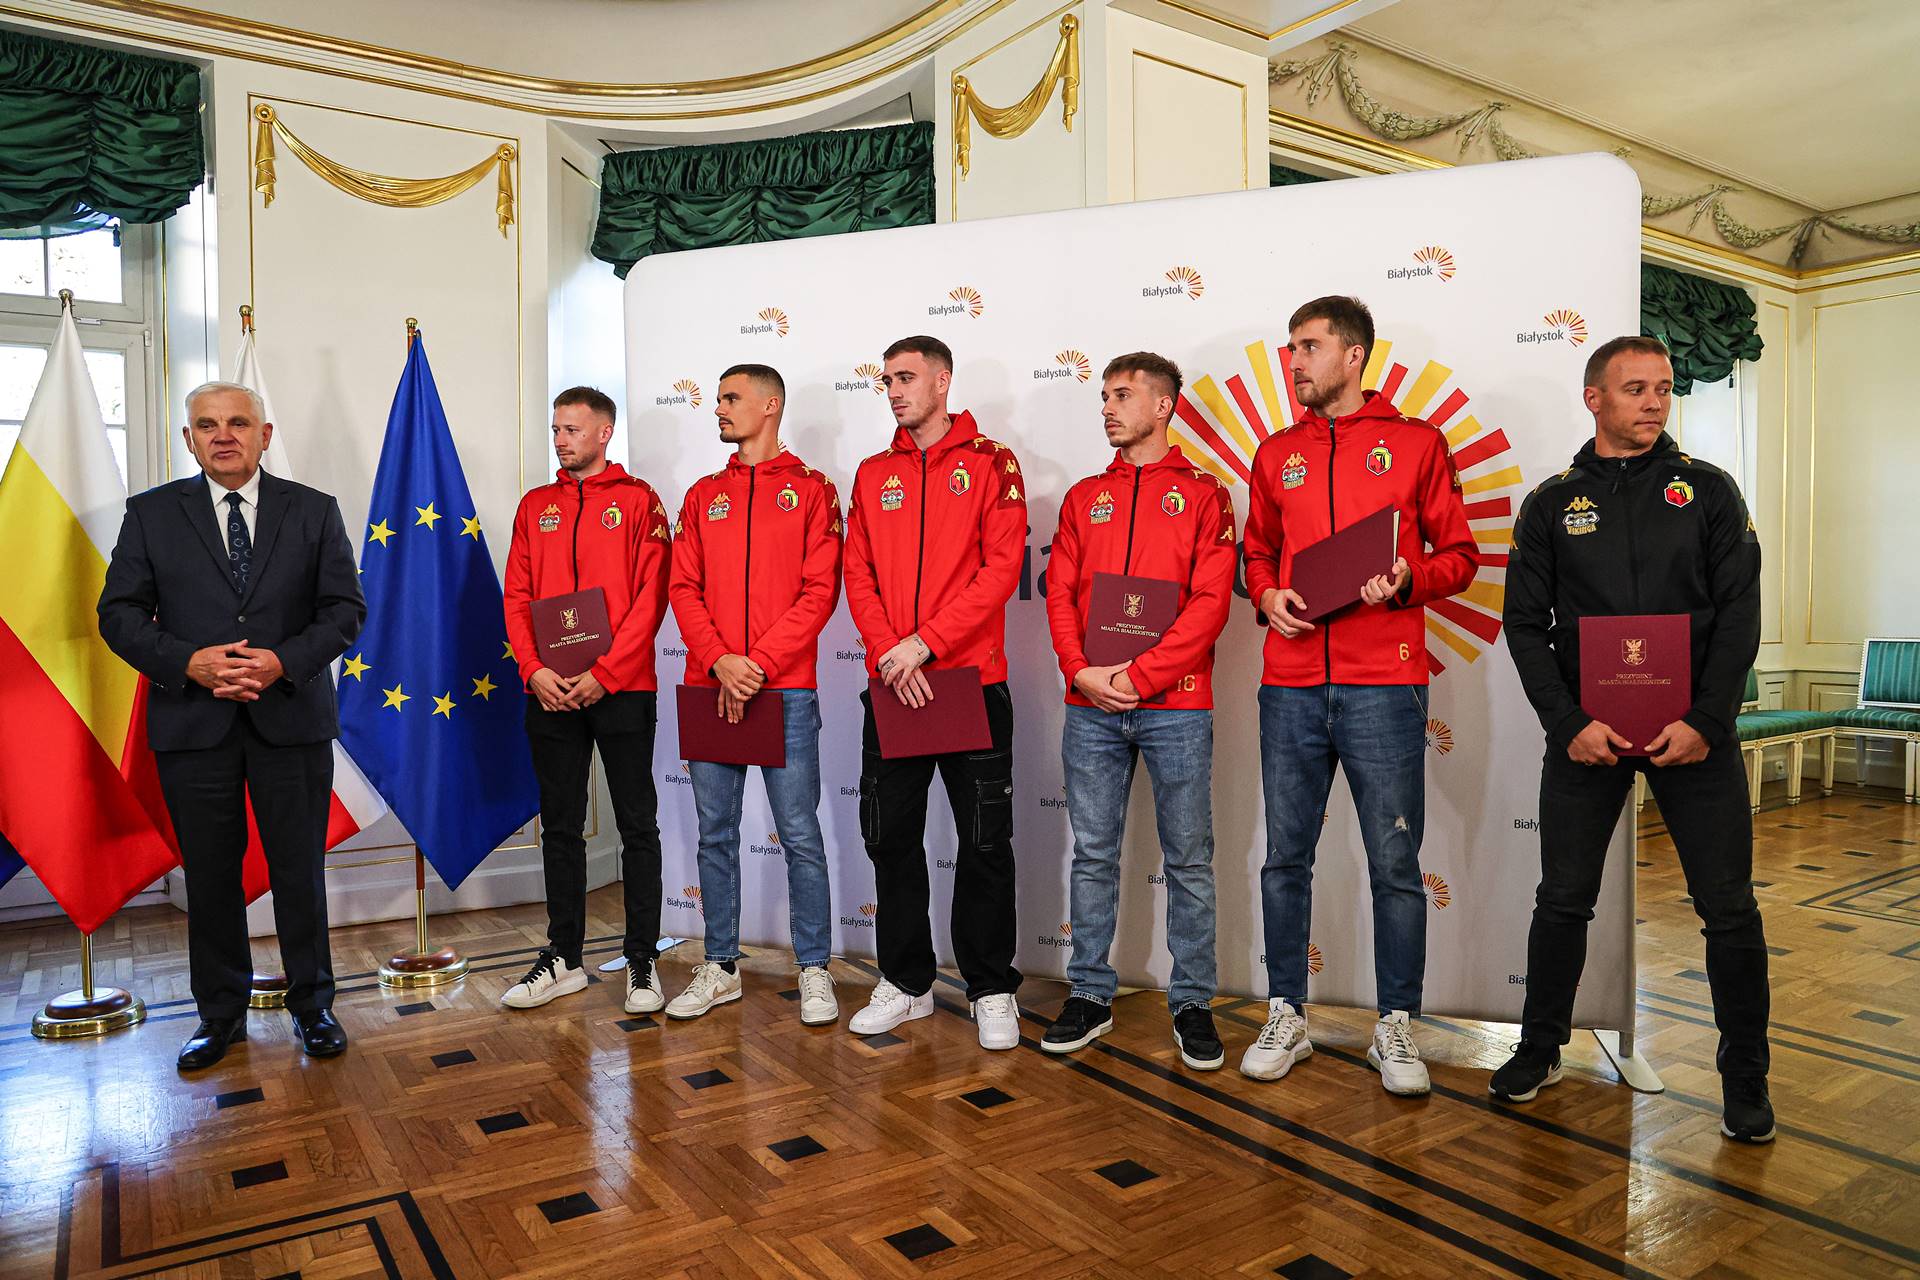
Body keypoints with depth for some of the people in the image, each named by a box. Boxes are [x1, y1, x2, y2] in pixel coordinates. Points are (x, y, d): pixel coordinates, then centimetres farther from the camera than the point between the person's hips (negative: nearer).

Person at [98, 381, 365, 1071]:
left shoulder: (313, 511, 5)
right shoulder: (151, 514, 6)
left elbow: (346, 607, 1)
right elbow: (119, 613, 3)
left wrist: (284, 662, -14)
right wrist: (188, 663, -14)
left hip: (291, 719, -1)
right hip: (192, 723, 1)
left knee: (300, 870, 6)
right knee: (209, 875, 9)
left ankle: (311, 1005, 21)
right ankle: (221, 1013, 25)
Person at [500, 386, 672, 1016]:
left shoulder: (638, 500, 1)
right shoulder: (535, 505, 14)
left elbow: (650, 596, -7)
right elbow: (517, 597, 10)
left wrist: (605, 674, -15)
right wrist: (535, 669, -6)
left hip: (622, 688, -4)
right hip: (550, 693, 4)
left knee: (637, 826, 3)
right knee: (560, 827, 11)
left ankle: (642, 961, 12)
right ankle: (564, 958, 23)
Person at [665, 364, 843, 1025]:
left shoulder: (811, 489, 4)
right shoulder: (703, 496, 16)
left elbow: (819, 591, -5)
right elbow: (683, 588, 8)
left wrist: (759, 662, -13)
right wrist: (720, 661, -8)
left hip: (785, 689, -4)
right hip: (709, 688, 4)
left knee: (800, 834, 0)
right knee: (715, 834, 9)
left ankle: (814, 971, 12)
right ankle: (721, 967, 22)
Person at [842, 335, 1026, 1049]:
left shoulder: (991, 464, 1)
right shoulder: (874, 474, 13)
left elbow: (1001, 566, -10)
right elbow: (857, 573, 7)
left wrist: (926, 642, -17)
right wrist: (889, 651, -10)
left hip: (972, 682, -4)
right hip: (890, 687, 4)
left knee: (985, 842, 3)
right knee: (890, 837, 9)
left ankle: (992, 990, 17)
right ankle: (905, 981, 24)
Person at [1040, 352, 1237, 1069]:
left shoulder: (1202, 493, 4)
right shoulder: (1084, 497, 15)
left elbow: (1210, 601, -6)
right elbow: (1060, 593, 8)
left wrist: (1140, 674, -14)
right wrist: (1083, 672, -8)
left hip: (1175, 706, -3)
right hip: (1091, 708, 3)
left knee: (1188, 860, 5)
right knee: (1092, 857, 9)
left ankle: (1192, 1004, 17)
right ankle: (1090, 996, 20)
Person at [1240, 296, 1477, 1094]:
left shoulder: (1416, 443, 5)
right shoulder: (1277, 454, 15)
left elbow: (1458, 553, 6)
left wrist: (1407, 581, -14)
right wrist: (1267, 596, -1)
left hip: (1383, 685, -3)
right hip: (1291, 684, 3)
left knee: (1395, 864, 3)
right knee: (1285, 858, 8)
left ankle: (1395, 1027, 18)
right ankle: (1286, 1018, 21)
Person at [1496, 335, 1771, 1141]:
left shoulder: (1708, 490, 6)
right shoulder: (1552, 504, 6)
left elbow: (1739, 614, -1)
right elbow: (1525, 625, 1)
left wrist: (1706, 722, -12)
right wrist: (1569, 724, -10)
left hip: (1694, 728, 0)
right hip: (1585, 731, 0)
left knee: (1729, 908, 4)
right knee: (1563, 899, 8)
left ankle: (1745, 1081, 20)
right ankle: (1540, 1050, 24)